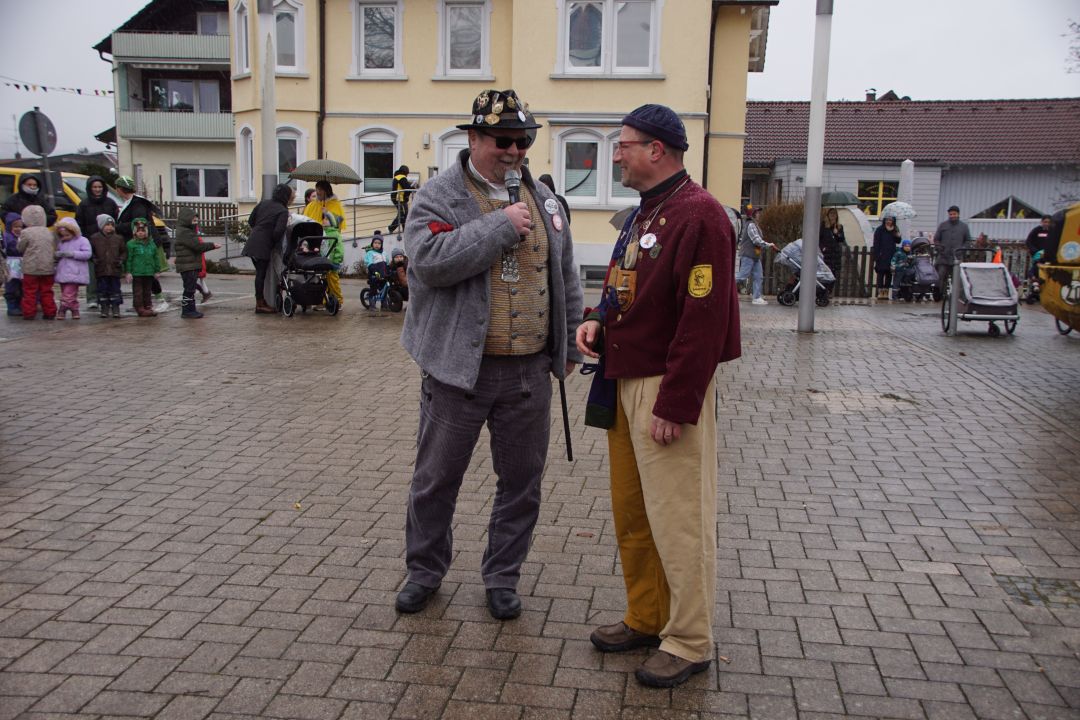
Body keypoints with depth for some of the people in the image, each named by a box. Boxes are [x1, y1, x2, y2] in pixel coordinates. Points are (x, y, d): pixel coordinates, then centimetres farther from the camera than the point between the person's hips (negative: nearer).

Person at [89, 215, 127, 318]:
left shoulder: (118, 238, 5)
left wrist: (121, 260, -3)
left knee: (115, 289, 3)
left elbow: (124, 251, 11)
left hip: (115, 269, 0)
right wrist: (94, 259, -5)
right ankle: (104, 309, 12)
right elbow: (90, 251, 9)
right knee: (102, 289, 4)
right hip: (101, 270, 0)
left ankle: (116, 309, 8)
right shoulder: (94, 238, 2)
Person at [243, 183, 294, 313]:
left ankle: (261, 301, 22)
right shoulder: (283, 211, -8)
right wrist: (274, 242, 0)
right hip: (263, 246, -7)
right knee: (261, 274, -2)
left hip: (252, 243, 7)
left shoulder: (263, 202, 12)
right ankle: (260, 304, 3)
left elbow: (250, 221, 14)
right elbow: (278, 231, -18)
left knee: (260, 272, 15)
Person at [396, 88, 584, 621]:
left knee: (521, 482, 11)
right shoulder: (438, 196, -5)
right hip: (460, 367, -4)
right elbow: (428, 260, -23)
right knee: (436, 477, 10)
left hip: (529, 372, 4)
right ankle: (425, 569, 31)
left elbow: (564, 278, 18)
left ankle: (502, 577, 29)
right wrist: (500, 226, -21)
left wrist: (569, 344, 17)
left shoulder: (543, 199, 11)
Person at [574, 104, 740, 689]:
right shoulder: (642, 214, 16)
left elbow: (703, 319, -20)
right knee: (630, 512, 16)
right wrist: (598, 321, 4)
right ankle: (646, 619, 31)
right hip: (624, 382, 10)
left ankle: (689, 644, 14)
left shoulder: (698, 216, -15)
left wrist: (675, 405, -21)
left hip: (669, 388, -10)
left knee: (678, 518, -1)